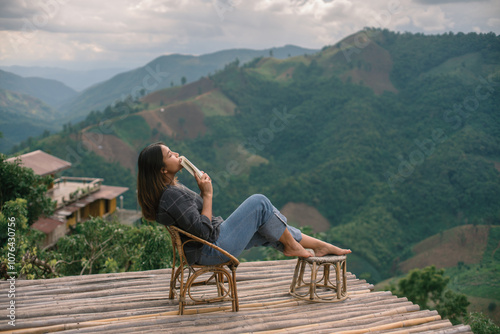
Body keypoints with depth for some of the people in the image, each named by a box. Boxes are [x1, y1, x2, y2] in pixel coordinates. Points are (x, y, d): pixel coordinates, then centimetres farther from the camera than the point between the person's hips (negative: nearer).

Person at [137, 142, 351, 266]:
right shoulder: (171, 197, -26)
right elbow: (203, 232, -26)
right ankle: (291, 245, 10)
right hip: (211, 251, -10)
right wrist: (208, 194, -20)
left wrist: (202, 191, 2)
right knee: (259, 203, -9)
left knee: (270, 232, 11)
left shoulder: (172, 187, 8)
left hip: (216, 236, 10)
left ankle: (321, 246, 20)